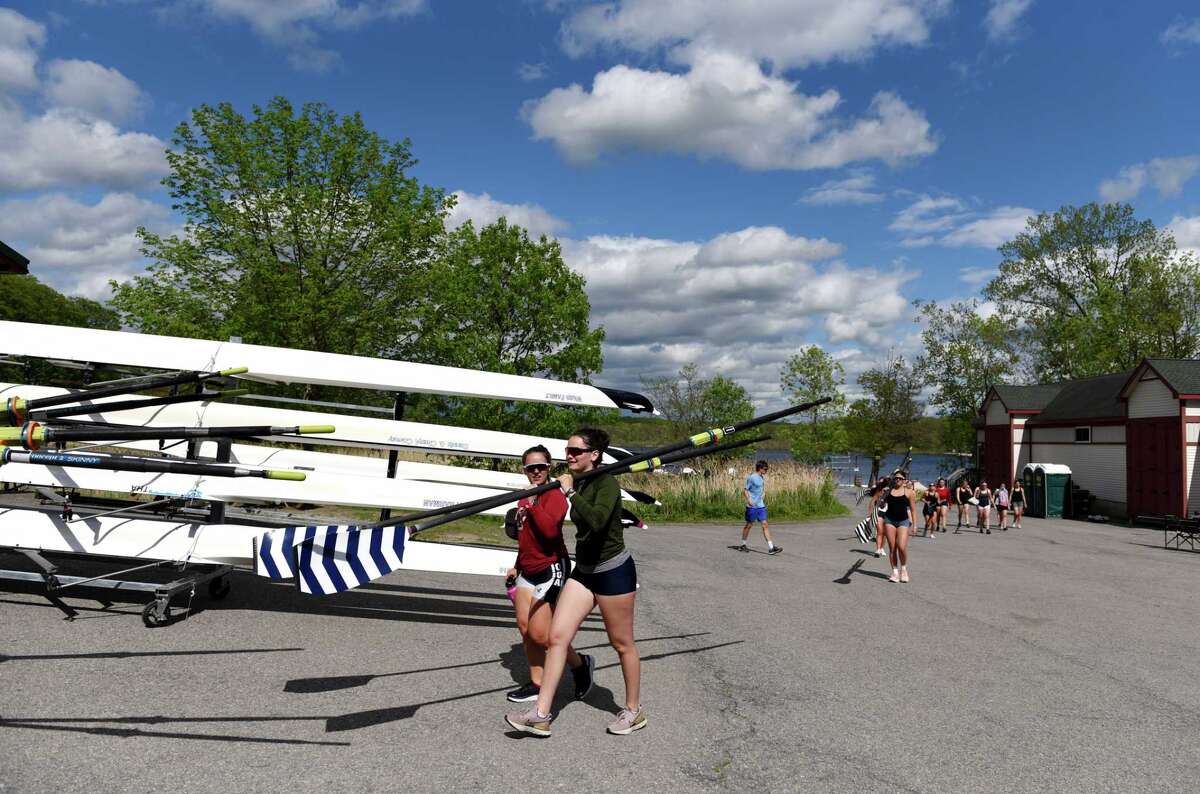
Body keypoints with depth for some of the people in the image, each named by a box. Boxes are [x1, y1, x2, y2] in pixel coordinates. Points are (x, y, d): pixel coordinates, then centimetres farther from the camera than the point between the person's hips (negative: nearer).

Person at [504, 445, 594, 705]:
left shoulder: (554, 495, -13)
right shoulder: (525, 497, 12)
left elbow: (550, 530, -30)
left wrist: (532, 504, -27)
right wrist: (517, 566, 27)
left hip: (550, 569, -8)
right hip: (527, 571, 8)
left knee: (539, 633, -7)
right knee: (525, 629, 7)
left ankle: (581, 664, 15)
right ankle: (537, 684, 20)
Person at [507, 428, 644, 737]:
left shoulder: (606, 483, -19)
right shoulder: (578, 482, 6)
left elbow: (597, 521, -38)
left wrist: (570, 492, -34)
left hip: (614, 572, -8)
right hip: (584, 571, 8)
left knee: (622, 644, 7)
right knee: (557, 636, 0)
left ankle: (634, 710, 27)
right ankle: (541, 714, 5)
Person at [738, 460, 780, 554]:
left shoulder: (761, 478, 11)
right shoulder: (751, 478, -12)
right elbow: (745, 490, -13)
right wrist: (749, 500, -24)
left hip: (761, 505, 7)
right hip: (752, 506, -7)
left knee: (765, 525, -1)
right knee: (749, 525, 5)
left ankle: (771, 547, -5)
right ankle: (743, 545, 21)